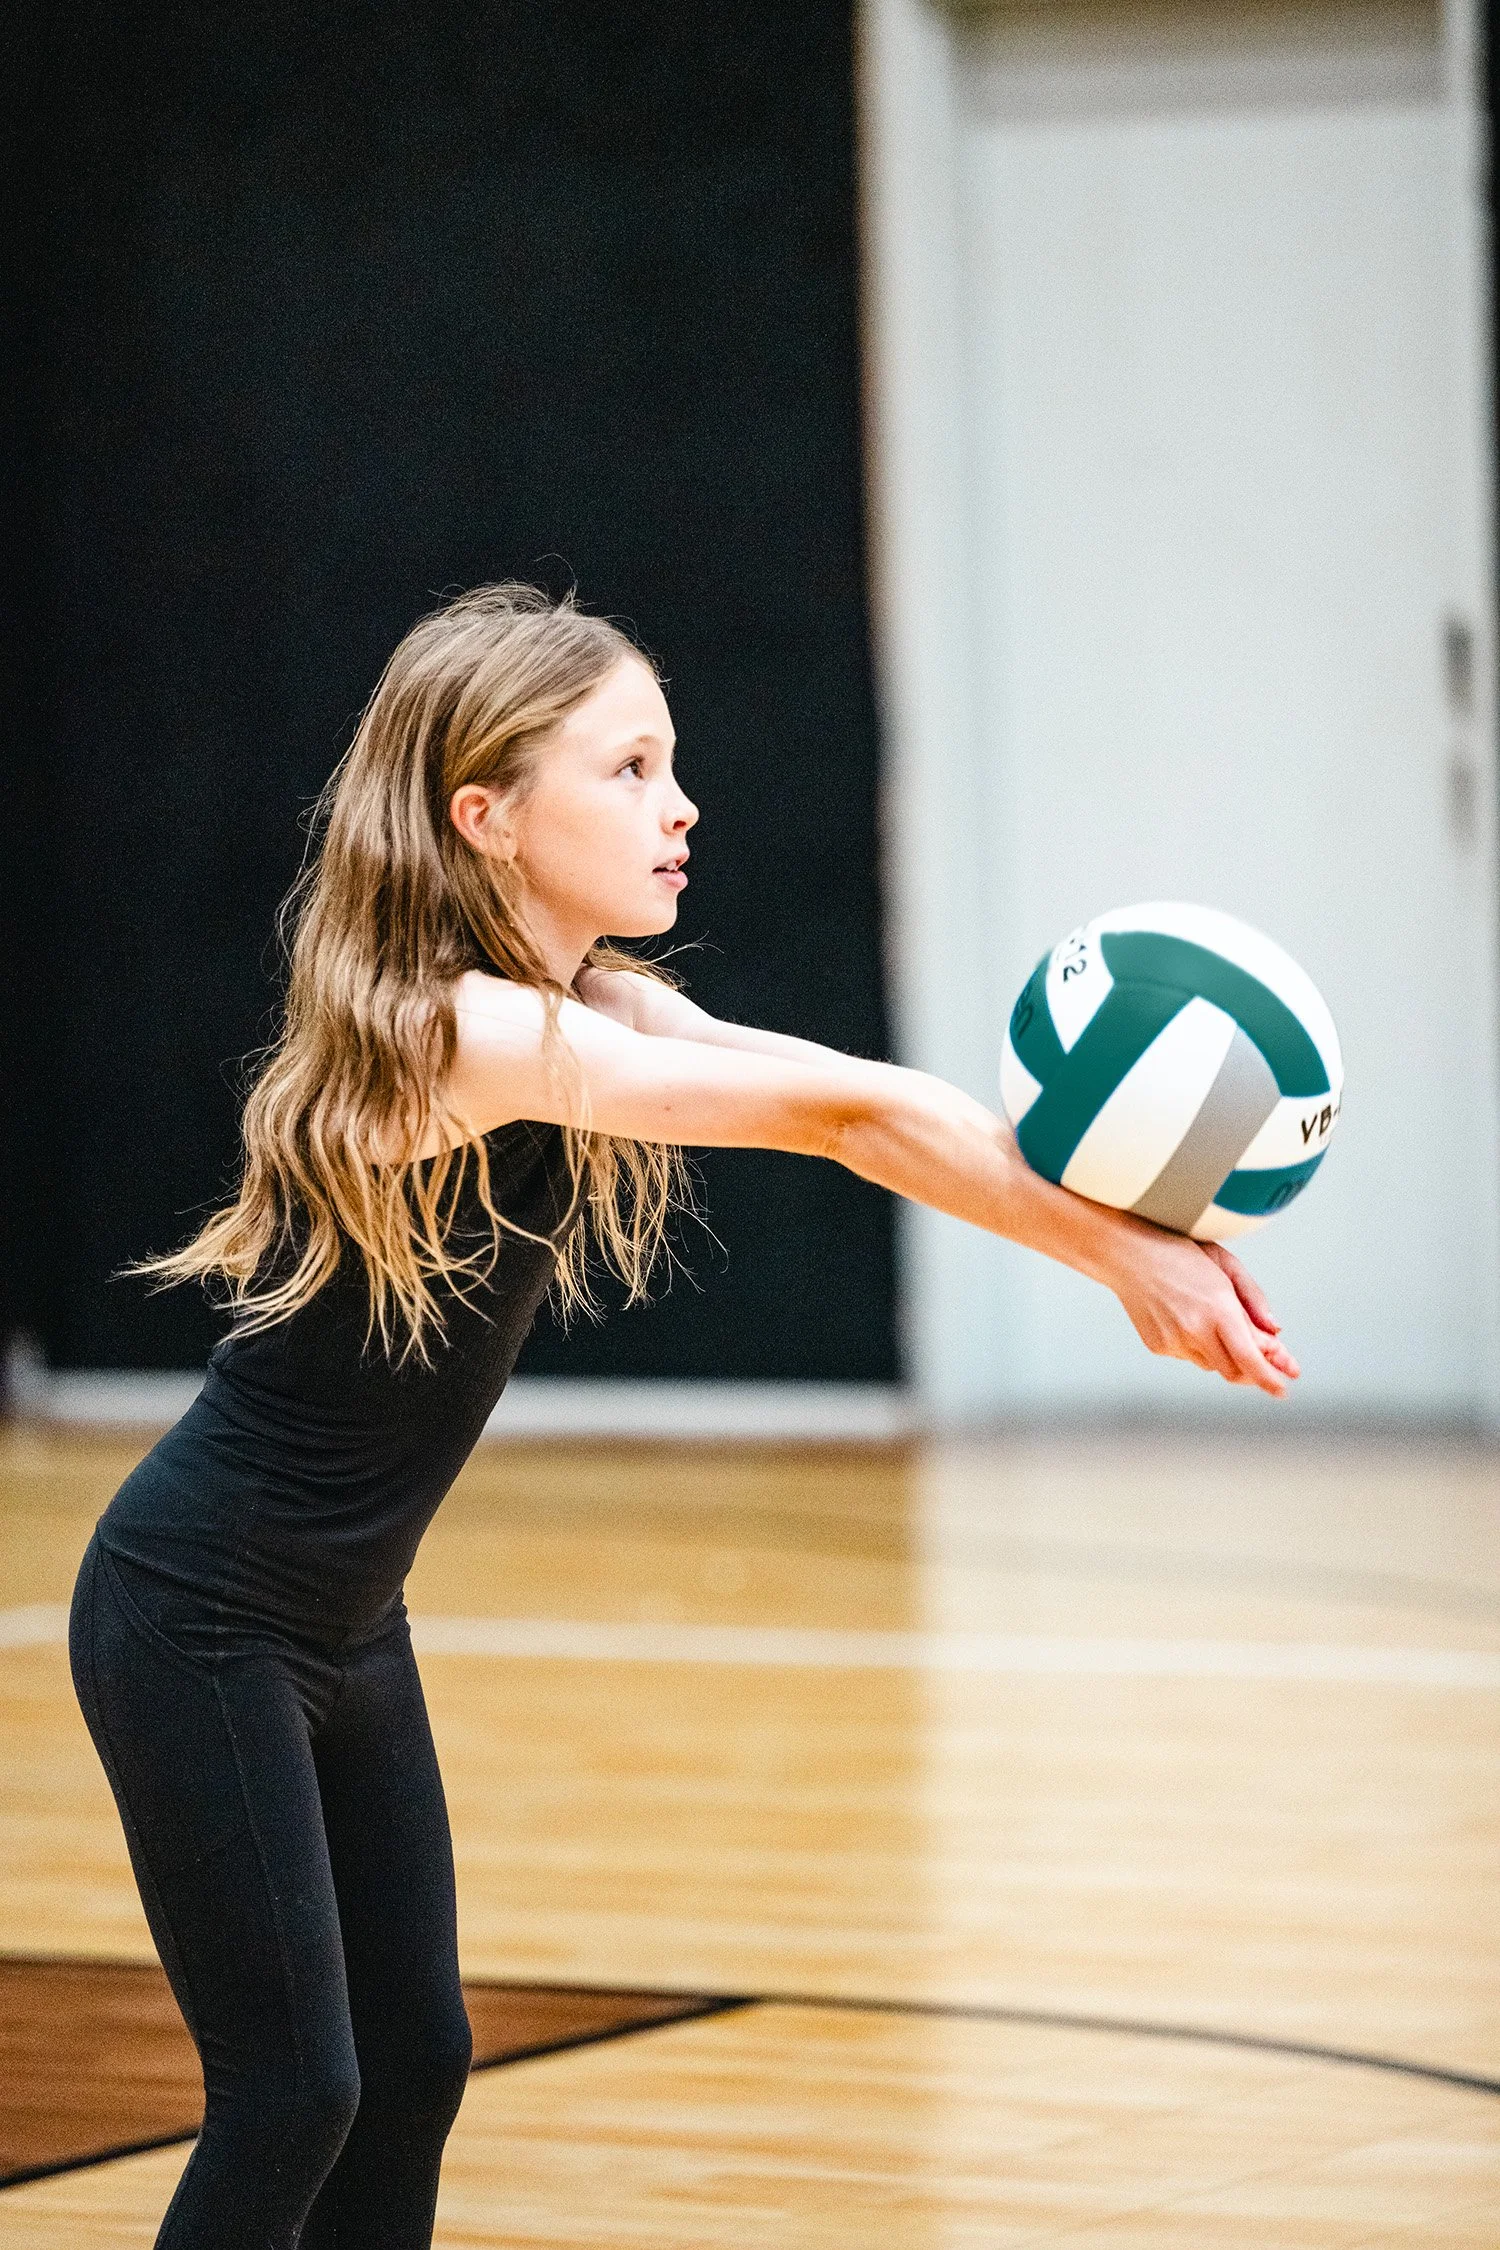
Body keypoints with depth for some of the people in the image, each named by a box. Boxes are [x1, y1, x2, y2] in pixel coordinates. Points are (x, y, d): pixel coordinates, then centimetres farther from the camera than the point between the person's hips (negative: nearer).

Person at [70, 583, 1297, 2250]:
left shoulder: (597, 1012, 2)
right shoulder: (459, 1032, -25)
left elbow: (865, 1116, -14)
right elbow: (836, 1109, -31)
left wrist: (1124, 1227, -30)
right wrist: (1119, 1254, -32)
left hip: (343, 1623, 9)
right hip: (197, 1620, -9)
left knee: (414, 2066, 10)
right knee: (292, 2093, -8)